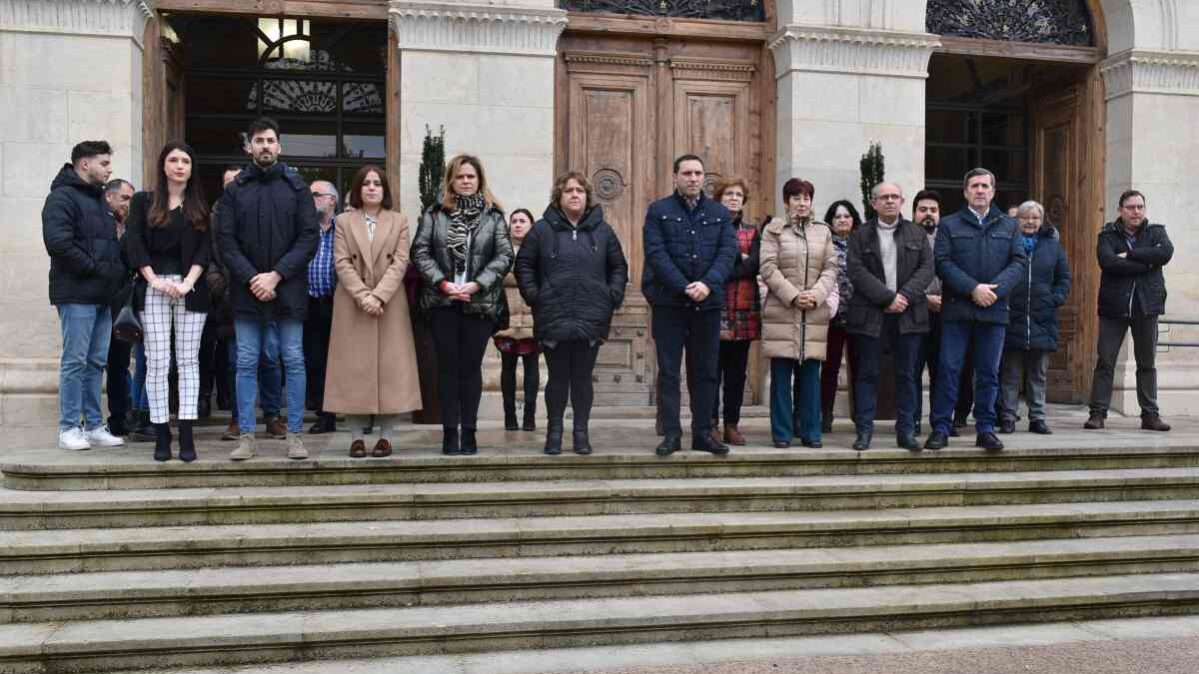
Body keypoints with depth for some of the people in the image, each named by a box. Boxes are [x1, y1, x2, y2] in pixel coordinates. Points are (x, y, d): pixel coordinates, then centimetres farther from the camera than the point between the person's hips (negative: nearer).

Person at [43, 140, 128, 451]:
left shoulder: (99, 198, 20)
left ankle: (94, 427, 15)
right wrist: (97, 268, -17)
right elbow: (58, 242, -20)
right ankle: (69, 429, 4)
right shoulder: (62, 197, -8)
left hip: (102, 294, 8)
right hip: (77, 293, -8)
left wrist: (119, 269, 6)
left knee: (96, 362, 9)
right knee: (75, 361, -4)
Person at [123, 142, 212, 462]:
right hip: (153, 288, -1)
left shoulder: (200, 206, 13)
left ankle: (186, 435, -2)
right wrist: (155, 280, -12)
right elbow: (134, 244, 1)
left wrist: (188, 282, -11)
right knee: (157, 362, -3)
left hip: (191, 289, 1)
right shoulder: (143, 201, 10)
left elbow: (205, 249, 3)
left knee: (188, 360, -1)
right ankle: (161, 434, 0)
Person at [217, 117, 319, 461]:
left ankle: (295, 434, 10)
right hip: (246, 290, 1)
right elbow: (226, 240, 1)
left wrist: (276, 275, -11)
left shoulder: (296, 185, 4)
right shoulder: (235, 188, 7)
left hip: (289, 289, -1)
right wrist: (251, 279, -11)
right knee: (246, 364, 5)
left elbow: (310, 237, -3)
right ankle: (246, 436, 12)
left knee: (294, 361, 2)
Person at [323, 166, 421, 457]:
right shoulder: (344, 221, 10)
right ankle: (356, 437, 3)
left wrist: (378, 295, -14)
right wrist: (362, 295, -14)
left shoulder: (399, 221, 10)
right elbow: (342, 263, 0)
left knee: (390, 368, -2)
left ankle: (385, 436, 4)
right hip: (352, 304, 0)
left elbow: (400, 263, -1)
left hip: (390, 304, 0)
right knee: (353, 369, -1)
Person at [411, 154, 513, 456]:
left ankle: (469, 430, 10)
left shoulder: (493, 215, 6)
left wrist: (477, 284, -12)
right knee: (448, 366, 2)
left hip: (480, 303, 0)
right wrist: (443, 283, -12)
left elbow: (505, 255, -2)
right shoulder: (434, 213, 7)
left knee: (472, 366, 3)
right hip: (443, 301, 0)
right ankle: (449, 431, 8)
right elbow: (420, 252, 1)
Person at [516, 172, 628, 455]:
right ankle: (554, 432, 16)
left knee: (583, 377, 6)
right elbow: (524, 264, 5)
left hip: (592, 319, 1)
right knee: (558, 377, 4)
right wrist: (533, 296, -5)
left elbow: (619, 267, 13)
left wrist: (613, 296, 1)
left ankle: (581, 433, 17)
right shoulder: (543, 229, 3)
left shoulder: (602, 230, 8)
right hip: (554, 319, -1)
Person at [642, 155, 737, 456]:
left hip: (708, 302, 3)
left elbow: (728, 252, 0)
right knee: (669, 371, 1)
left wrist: (708, 284, -17)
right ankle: (671, 434, 7)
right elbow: (656, 254, -8)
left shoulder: (720, 213, 11)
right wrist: (684, 287, -18)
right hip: (669, 303, -3)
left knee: (706, 371, 7)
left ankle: (703, 433, 15)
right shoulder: (658, 211, 3)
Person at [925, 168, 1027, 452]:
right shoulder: (949, 225, 7)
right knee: (948, 369, -3)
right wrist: (973, 288, -15)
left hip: (994, 311, 2)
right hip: (957, 309, -2)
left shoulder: (1009, 226, 14)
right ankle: (940, 429, 2)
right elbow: (942, 262, -4)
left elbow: (1019, 261, 4)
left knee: (989, 373, 6)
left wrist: (995, 289, -12)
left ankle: (986, 429, 14)